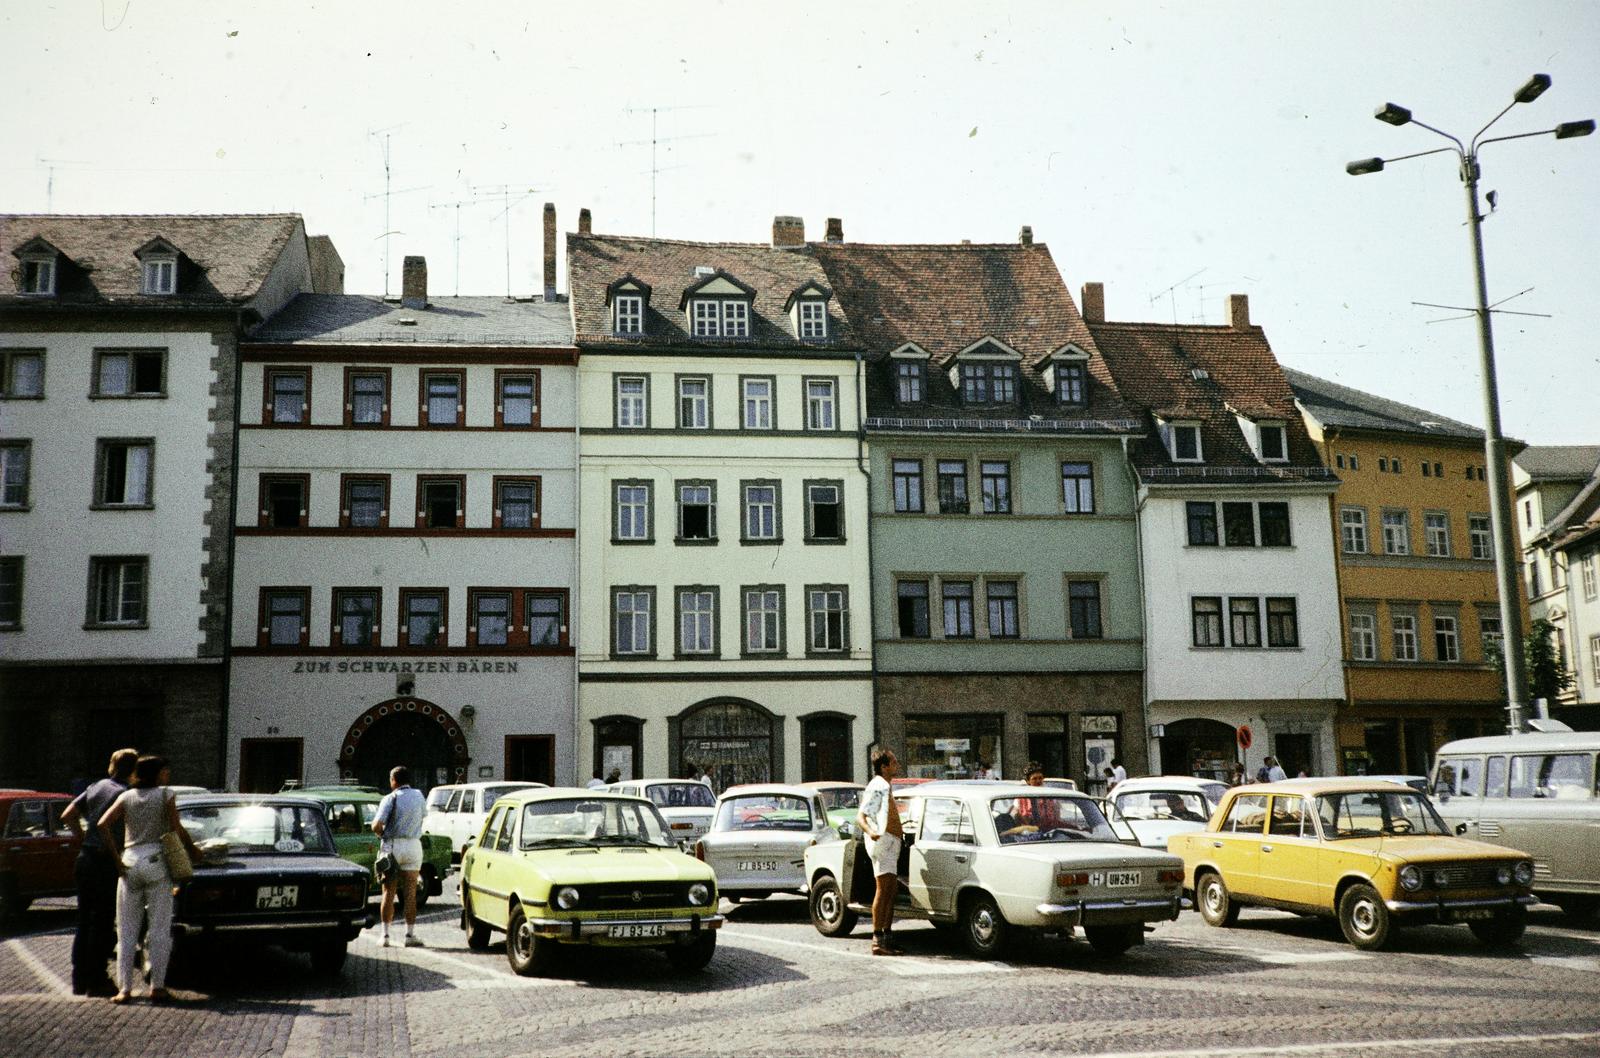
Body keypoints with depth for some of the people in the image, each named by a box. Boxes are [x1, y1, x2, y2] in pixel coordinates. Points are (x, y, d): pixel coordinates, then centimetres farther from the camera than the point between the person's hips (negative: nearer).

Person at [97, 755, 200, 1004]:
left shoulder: (126, 797, 10)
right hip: (156, 861, -3)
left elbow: (103, 825, -2)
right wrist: (192, 850, 8)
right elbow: (177, 829, -6)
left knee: (127, 930, 7)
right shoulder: (165, 794, 1)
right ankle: (157, 986, -1)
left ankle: (124, 988, 3)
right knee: (159, 928, 1)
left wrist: (116, 859, 0)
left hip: (129, 863, 3)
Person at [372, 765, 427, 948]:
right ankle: (410, 934, 3)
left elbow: (376, 826, -18)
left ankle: (385, 934, 7)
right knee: (410, 893, 4)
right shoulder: (419, 796, 4)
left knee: (388, 893, 5)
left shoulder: (390, 798, -9)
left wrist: (382, 833, 2)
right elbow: (424, 813, 23)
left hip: (391, 846, -2)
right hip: (413, 846, 2)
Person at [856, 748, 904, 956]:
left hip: (891, 841, 10)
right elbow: (860, 817, -19)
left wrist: (901, 831, 45)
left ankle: (887, 937, 14)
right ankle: (878, 939, -14)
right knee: (884, 888, -13)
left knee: (891, 890, 9)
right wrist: (871, 832, -38)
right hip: (881, 841, -10)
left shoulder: (886, 787, 20)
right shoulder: (877, 787, -11)